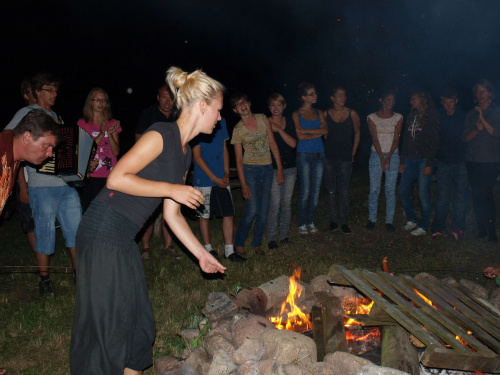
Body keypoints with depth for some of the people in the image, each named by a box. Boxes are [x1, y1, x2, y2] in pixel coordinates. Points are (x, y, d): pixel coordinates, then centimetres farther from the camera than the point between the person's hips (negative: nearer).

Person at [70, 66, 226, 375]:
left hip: (124, 241, 9)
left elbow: (172, 214, 16)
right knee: (106, 323, 0)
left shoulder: (185, 152, 13)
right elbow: (117, 178, -22)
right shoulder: (161, 135, -14)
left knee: (138, 320, 16)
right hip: (103, 231, -9)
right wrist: (172, 189, -18)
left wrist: (202, 254, 17)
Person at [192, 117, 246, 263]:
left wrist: (226, 173, 3)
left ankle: (229, 250, 13)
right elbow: (197, 156, -11)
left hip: (221, 179, 5)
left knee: (229, 213, 4)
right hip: (204, 180, -5)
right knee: (204, 215, 6)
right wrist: (214, 178, -11)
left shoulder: (221, 122, 9)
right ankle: (208, 249, 21)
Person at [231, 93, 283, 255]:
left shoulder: (263, 119, 2)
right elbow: (239, 159, -5)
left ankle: (257, 244, 21)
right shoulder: (238, 130, -5)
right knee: (252, 210, -9)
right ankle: (239, 243, 9)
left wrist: (280, 168, 0)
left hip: (267, 168, 3)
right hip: (250, 169, -3)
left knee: (263, 211, 6)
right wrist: (243, 184, -10)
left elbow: (272, 143, 5)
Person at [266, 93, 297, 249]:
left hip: (290, 168, 4)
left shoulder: (289, 122, 8)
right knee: (274, 204, -7)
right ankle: (271, 238, 3)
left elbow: (293, 143, -5)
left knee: (287, 203, 8)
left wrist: (279, 129, -12)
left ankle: (284, 235, 20)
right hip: (273, 169, -4)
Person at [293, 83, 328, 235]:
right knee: (305, 191, -6)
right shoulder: (296, 114, 2)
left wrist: (307, 131, -9)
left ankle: (311, 222, 16)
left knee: (316, 191, 5)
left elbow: (325, 130, -3)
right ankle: (301, 224, 5)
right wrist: (317, 133, -6)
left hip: (319, 154, 4)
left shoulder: (319, 113, 14)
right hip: (304, 155, -4)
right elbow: (300, 136, -10)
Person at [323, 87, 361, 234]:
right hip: (329, 156, 0)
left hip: (346, 157, 0)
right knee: (330, 190, 5)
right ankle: (332, 219, 17)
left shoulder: (352, 114, 2)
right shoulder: (326, 114, 3)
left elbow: (357, 134, 10)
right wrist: (324, 152, 5)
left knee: (344, 191, 2)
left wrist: (353, 153, 6)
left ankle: (343, 221, 13)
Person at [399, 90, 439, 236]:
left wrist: (429, 164, -14)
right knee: (403, 192, 3)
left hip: (424, 160, -6)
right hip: (410, 160, 6)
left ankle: (423, 226, 7)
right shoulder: (411, 116, 16)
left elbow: (434, 141, -7)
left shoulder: (431, 116, -2)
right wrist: (402, 161, 12)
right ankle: (411, 220, 20)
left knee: (423, 194, -3)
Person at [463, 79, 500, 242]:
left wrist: (483, 119, -14)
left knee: (486, 195, -11)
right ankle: (481, 230, 13)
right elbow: (466, 138, 8)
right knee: (477, 196, 4)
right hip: (473, 161, 4)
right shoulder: (471, 114, 14)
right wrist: (477, 129, -11)